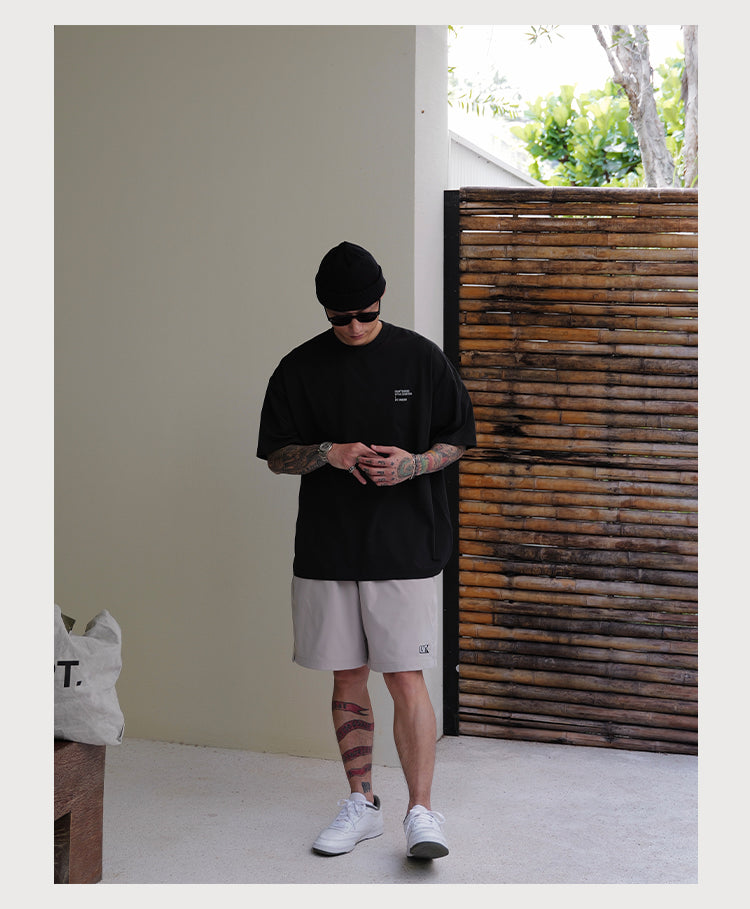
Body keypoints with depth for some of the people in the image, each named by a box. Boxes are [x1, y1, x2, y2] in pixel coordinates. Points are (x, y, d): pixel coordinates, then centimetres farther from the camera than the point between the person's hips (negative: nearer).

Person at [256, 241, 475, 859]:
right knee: (348, 679, 9)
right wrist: (328, 453, -13)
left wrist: (415, 463, -14)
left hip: (405, 547, -2)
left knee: (406, 679, -5)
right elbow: (277, 454, 6)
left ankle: (421, 812, 1)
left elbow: (458, 440, 6)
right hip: (326, 548, 2)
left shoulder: (420, 358, 0)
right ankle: (362, 803, 22)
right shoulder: (300, 369, 3)